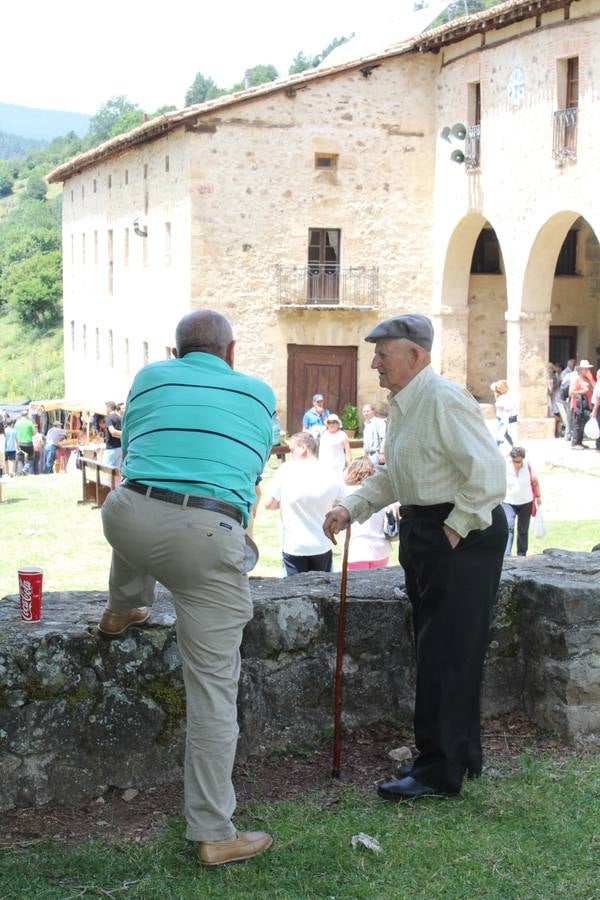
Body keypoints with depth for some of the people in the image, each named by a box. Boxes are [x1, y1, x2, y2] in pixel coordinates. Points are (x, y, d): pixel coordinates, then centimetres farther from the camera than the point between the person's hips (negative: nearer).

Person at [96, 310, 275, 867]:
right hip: (212, 537, -1)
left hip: (132, 522, 2)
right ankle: (213, 835, 9)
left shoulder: (152, 377, 18)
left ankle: (123, 610, 58)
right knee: (214, 691, 4)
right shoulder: (260, 393, 20)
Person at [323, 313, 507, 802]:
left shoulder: (445, 400, -19)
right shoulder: (401, 406, 13)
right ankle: (463, 755, 28)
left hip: (463, 536, -10)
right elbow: (391, 477, 22)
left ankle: (440, 771, 2)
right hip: (423, 533, 10)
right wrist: (351, 509, 9)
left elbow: (489, 472, -23)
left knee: (447, 654, -5)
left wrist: (456, 527, -18)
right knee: (434, 648, 16)